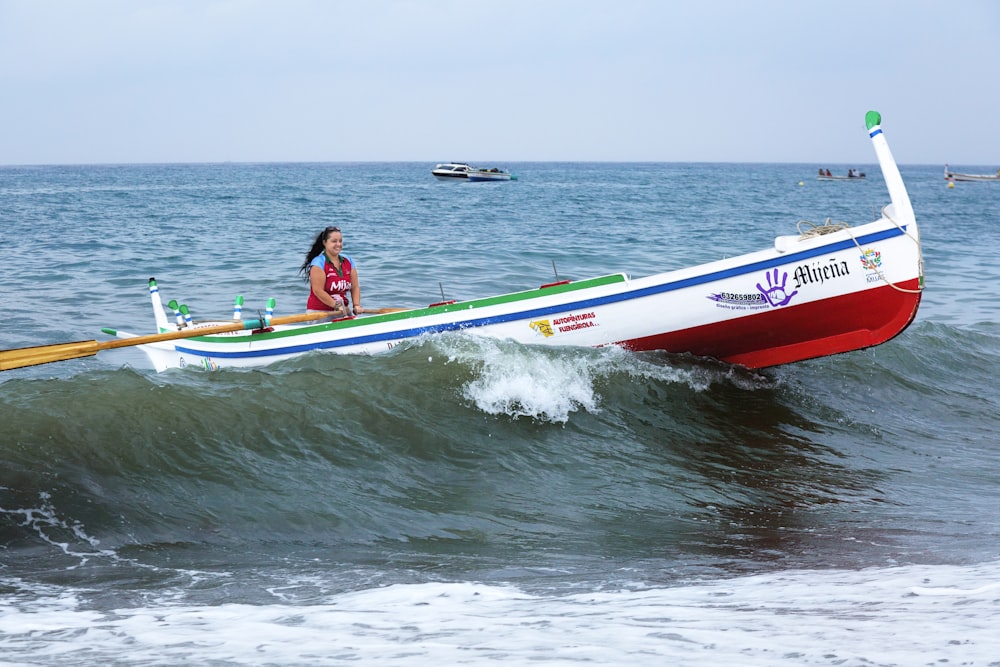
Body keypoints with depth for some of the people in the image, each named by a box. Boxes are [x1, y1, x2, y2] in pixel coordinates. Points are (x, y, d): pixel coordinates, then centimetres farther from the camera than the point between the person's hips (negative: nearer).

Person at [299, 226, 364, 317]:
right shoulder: (318, 263, -7)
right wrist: (337, 306, -16)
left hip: (341, 313, 5)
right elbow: (318, 291, -14)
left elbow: (355, 287, 13)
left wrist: (356, 305, -4)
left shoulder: (348, 261, 13)